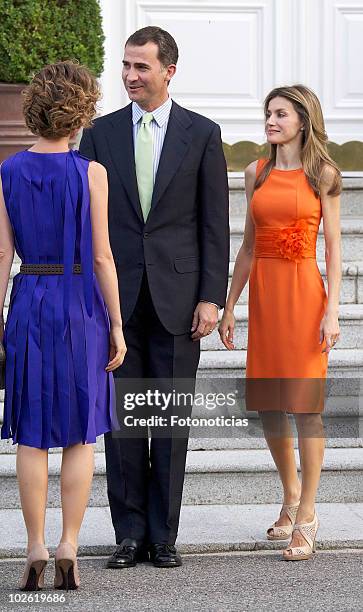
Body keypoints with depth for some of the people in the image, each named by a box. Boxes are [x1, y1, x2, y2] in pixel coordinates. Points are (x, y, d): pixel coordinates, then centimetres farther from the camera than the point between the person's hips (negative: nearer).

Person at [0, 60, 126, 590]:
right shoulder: (90, 173, -8)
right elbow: (101, 257, -7)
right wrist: (116, 325, 0)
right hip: (81, 307, -2)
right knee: (80, 435, 7)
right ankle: (69, 549, 4)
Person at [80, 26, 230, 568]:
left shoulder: (202, 134, 3)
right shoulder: (100, 133, 6)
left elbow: (215, 223, 1)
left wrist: (211, 297, -5)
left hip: (177, 295, -1)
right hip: (117, 294, 1)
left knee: (172, 417, 3)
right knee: (122, 417, 4)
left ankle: (164, 534, 11)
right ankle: (130, 532, 11)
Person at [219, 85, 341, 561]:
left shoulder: (322, 174, -2)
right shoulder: (257, 173, 9)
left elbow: (333, 247, -4)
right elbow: (248, 244, 13)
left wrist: (332, 310, -11)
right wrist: (229, 306, 10)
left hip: (305, 292, -5)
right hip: (263, 291, 5)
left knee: (306, 403, -5)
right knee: (267, 404, 9)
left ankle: (306, 516, 1)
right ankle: (291, 496, 28)